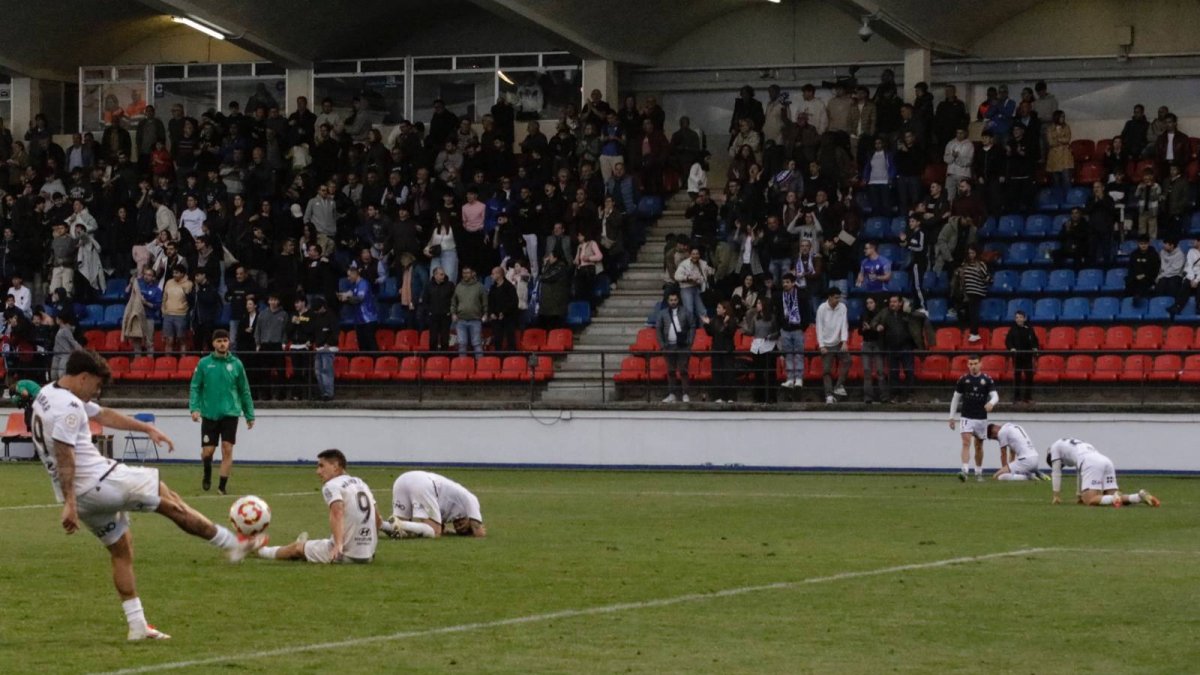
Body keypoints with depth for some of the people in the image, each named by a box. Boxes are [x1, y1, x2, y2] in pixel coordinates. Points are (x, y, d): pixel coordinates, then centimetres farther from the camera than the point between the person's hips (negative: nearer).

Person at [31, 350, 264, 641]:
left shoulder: (49, 394, 14)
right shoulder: (69, 407, -19)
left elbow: (104, 415, 19)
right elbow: (64, 458, -24)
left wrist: (147, 429, 15)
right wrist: (70, 505, -27)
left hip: (82, 496, 10)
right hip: (98, 483, -10)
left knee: (121, 550, 17)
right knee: (170, 501, 4)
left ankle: (137, 625, 15)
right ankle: (235, 545, 14)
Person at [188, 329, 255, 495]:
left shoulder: (236, 364, 5)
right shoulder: (204, 363, 3)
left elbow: (244, 391, 9)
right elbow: (195, 387, 3)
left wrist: (249, 415, 8)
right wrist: (194, 408, -11)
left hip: (230, 414, 0)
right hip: (209, 414, 0)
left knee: (227, 449, -9)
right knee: (207, 451, -1)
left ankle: (222, 486, -1)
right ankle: (207, 474, 31)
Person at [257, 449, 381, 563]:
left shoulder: (331, 485, -8)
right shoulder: (360, 483, 14)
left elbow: (337, 513, -27)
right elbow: (378, 520, 17)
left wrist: (338, 545, -38)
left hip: (346, 553, -6)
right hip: (368, 555, 6)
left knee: (298, 548, 18)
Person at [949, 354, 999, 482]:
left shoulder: (987, 379, -1)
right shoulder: (963, 379, 1)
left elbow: (995, 395, -7)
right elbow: (956, 398, 8)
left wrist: (991, 403, -31)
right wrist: (952, 417, 7)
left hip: (981, 418, 1)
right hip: (966, 417, -1)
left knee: (979, 446, 12)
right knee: (966, 442, -17)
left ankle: (978, 472, 27)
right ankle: (964, 471, -27)